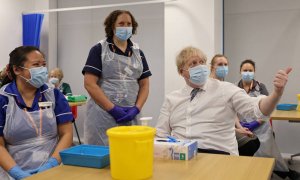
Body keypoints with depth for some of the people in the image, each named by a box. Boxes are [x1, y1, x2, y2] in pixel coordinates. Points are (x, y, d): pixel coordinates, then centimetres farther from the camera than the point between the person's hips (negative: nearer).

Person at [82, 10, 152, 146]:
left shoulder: (138, 53, 12)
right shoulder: (99, 49, 0)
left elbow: (144, 85, 11)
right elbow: (89, 83, -9)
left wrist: (136, 109, -5)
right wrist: (113, 109, -13)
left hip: (130, 117, 4)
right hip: (102, 116, -4)